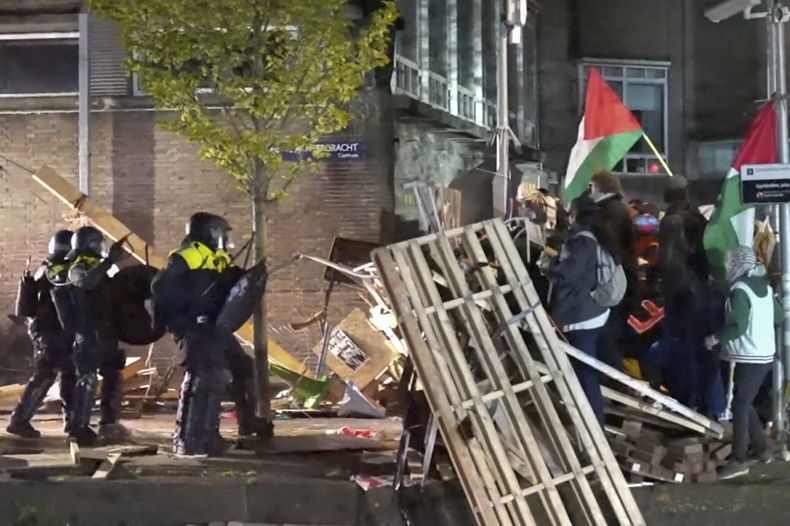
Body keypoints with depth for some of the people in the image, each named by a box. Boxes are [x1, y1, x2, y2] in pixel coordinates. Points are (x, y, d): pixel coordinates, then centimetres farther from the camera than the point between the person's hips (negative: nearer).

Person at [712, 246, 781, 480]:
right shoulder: (764, 287, 10)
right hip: (765, 354, 9)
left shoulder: (740, 291, -16)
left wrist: (716, 338, -11)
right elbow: (779, 317, 19)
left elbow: (739, 327, -23)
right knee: (745, 402, 18)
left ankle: (738, 459, -7)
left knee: (740, 405, -6)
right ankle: (762, 448, 22)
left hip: (750, 357, -9)